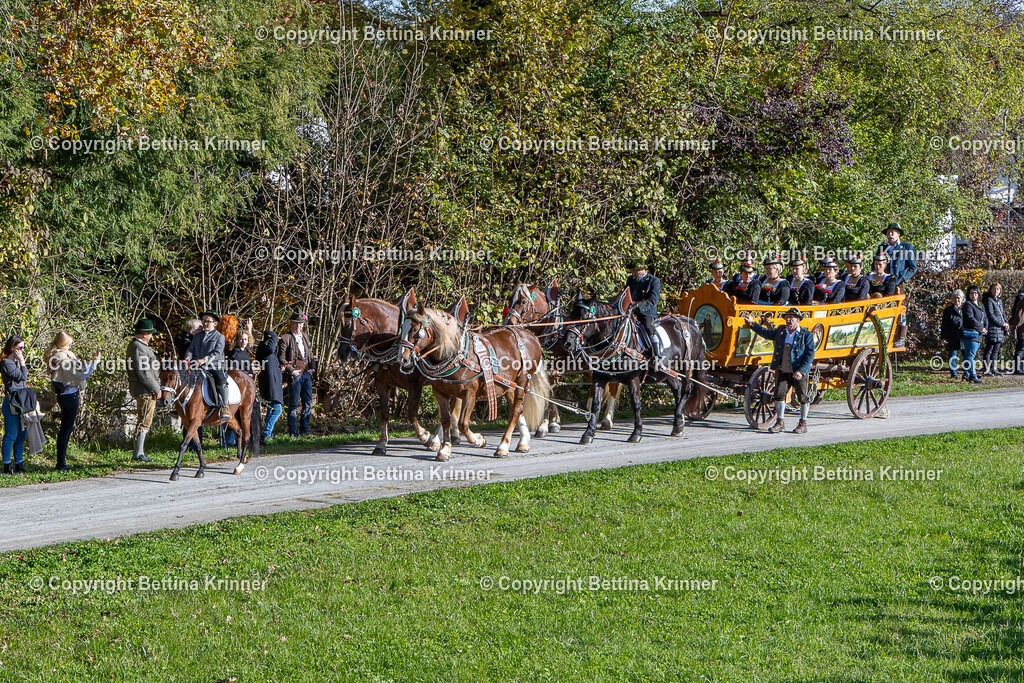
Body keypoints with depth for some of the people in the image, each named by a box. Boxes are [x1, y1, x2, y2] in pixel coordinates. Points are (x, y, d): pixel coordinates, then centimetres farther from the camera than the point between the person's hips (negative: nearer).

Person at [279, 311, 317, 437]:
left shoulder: (305, 338, 16)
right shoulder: (285, 339, -5)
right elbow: (281, 358, -9)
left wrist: (312, 366, 8)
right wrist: (291, 370, -16)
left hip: (306, 374, 6)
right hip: (295, 375, -6)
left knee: (308, 404, 7)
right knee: (294, 405, -2)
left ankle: (304, 430, 16)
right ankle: (293, 432, 3)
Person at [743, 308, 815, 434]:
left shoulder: (806, 335, -5)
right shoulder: (780, 331, 10)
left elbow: (810, 355, -9)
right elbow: (766, 333, 28)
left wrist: (801, 371, -18)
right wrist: (752, 324, 22)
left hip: (798, 372, -4)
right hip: (782, 370, 4)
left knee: (802, 397, 4)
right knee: (779, 394, 1)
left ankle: (803, 423, 17)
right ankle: (780, 422, 12)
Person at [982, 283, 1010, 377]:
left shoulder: (999, 301, 18)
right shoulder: (989, 300, -7)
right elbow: (991, 315, -13)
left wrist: (1006, 324, 6)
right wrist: (1002, 324, -13)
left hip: (1000, 329, 8)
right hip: (992, 328, -8)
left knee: (996, 349, 9)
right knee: (989, 349, -7)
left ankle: (994, 369, 13)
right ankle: (987, 370, -7)